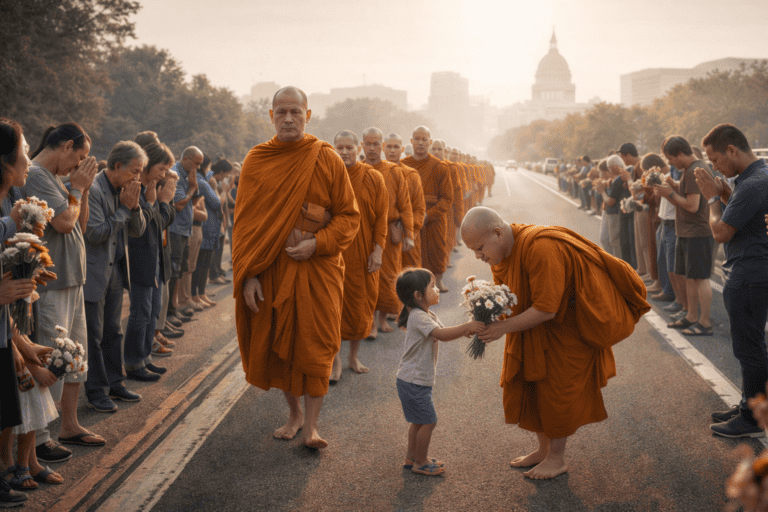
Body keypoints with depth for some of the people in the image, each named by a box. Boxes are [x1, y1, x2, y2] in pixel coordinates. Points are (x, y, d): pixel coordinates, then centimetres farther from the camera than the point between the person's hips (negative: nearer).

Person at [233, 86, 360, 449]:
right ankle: (294, 412, 30)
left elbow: (349, 215, 0)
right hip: (272, 270, 2)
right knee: (277, 345, 10)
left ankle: (311, 426, 6)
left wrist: (317, 244, -16)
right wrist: (248, 275, -5)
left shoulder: (326, 159, -2)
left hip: (316, 267, -2)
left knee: (314, 347, -3)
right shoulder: (256, 161, 3)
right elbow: (244, 222, 3)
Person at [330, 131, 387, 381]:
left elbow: (381, 217, -1)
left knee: (360, 304, 8)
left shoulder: (373, 178, -1)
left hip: (362, 252, 1)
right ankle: (336, 362, 9)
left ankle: (354, 356, 25)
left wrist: (378, 250, -6)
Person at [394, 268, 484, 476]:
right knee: (428, 422, -1)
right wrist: (467, 326, -32)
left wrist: (464, 332, -6)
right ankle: (421, 462, 12)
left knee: (418, 421, 20)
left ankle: (411, 457, 32)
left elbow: (444, 334, 11)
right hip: (414, 382, -10)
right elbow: (442, 334, -33)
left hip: (415, 380, 10)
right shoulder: (419, 317, -22)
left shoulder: (428, 316, 12)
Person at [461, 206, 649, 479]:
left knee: (557, 387, -1)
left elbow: (545, 309, -34)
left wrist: (504, 327, -32)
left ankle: (557, 458, 17)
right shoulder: (501, 249, -7)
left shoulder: (540, 249, -35)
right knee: (528, 381, 10)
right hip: (539, 328, 8)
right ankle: (544, 449, 26)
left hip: (571, 324, -8)